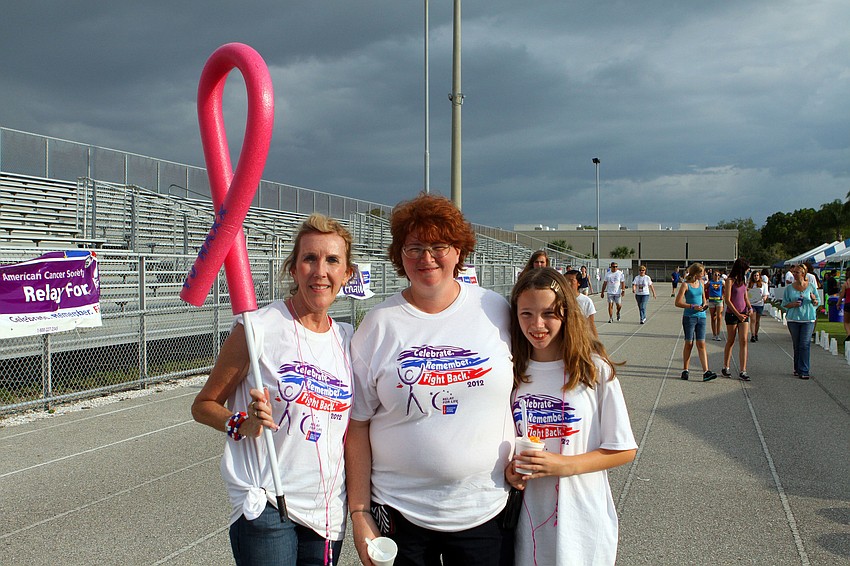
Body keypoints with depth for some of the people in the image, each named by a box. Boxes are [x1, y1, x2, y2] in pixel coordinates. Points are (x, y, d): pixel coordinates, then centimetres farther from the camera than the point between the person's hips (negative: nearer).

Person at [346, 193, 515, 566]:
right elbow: (357, 426, -2)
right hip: (400, 513, -1)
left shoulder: (496, 312, 0)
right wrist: (359, 513, -3)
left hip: (487, 509, 1)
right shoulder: (378, 325, -3)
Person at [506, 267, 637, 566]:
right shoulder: (512, 371, 0)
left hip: (582, 521, -3)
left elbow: (624, 450, -8)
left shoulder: (594, 369, -11)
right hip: (527, 518, 3)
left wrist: (565, 465, -19)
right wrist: (509, 469, -8)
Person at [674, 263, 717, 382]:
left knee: (701, 344, -1)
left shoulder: (701, 283, 10)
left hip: (701, 317, 4)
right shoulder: (685, 285, -7)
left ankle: (706, 372, -8)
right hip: (689, 317, -4)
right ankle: (685, 370, 14)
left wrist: (704, 304, 2)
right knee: (689, 343, 2)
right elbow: (678, 302, -10)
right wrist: (693, 306, -18)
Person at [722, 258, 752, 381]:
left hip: (743, 313, 6)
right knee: (731, 341, 4)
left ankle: (743, 371, -5)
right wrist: (738, 314, -14)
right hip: (732, 314, -6)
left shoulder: (743, 280, 12)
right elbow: (727, 300, -13)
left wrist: (749, 307, 2)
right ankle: (725, 367, 20)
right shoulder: (730, 280, -9)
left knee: (743, 341, -3)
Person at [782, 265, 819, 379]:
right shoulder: (789, 288, 6)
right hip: (793, 319, 2)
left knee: (805, 344, -8)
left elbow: (817, 304, 10)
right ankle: (798, 369, 18)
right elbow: (784, 304, 8)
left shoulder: (811, 287, 4)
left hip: (808, 319, -2)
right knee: (796, 345, 7)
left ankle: (804, 371, -6)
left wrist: (813, 300, -12)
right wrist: (793, 304, -11)